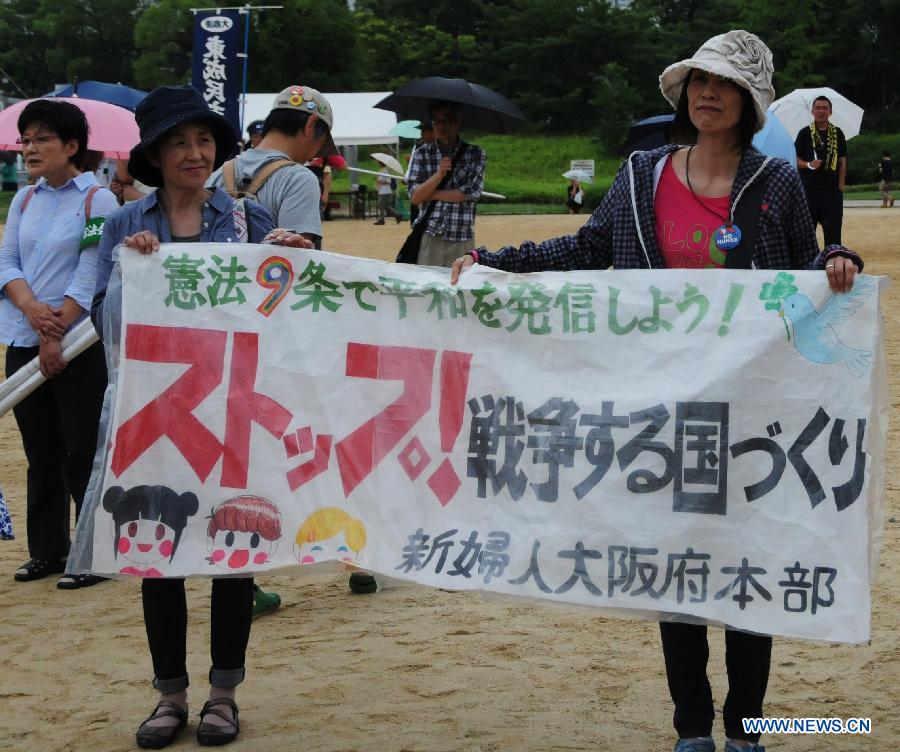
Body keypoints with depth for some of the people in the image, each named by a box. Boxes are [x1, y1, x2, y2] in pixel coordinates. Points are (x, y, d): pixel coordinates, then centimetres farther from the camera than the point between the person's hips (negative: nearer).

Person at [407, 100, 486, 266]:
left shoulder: (474, 153, 4)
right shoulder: (422, 154, 6)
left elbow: (472, 192, -7)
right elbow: (414, 197, -2)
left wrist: (430, 194, -4)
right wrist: (439, 174, -17)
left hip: (461, 240, -1)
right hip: (428, 238, 1)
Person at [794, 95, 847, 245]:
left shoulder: (837, 133, 8)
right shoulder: (805, 134, 4)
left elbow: (842, 162, 9)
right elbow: (796, 160, 4)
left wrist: (840, 186, 0)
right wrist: (809, 165, -17)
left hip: (832, 189, 1)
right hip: (809, 188, -1)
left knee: (833, 230, -1)